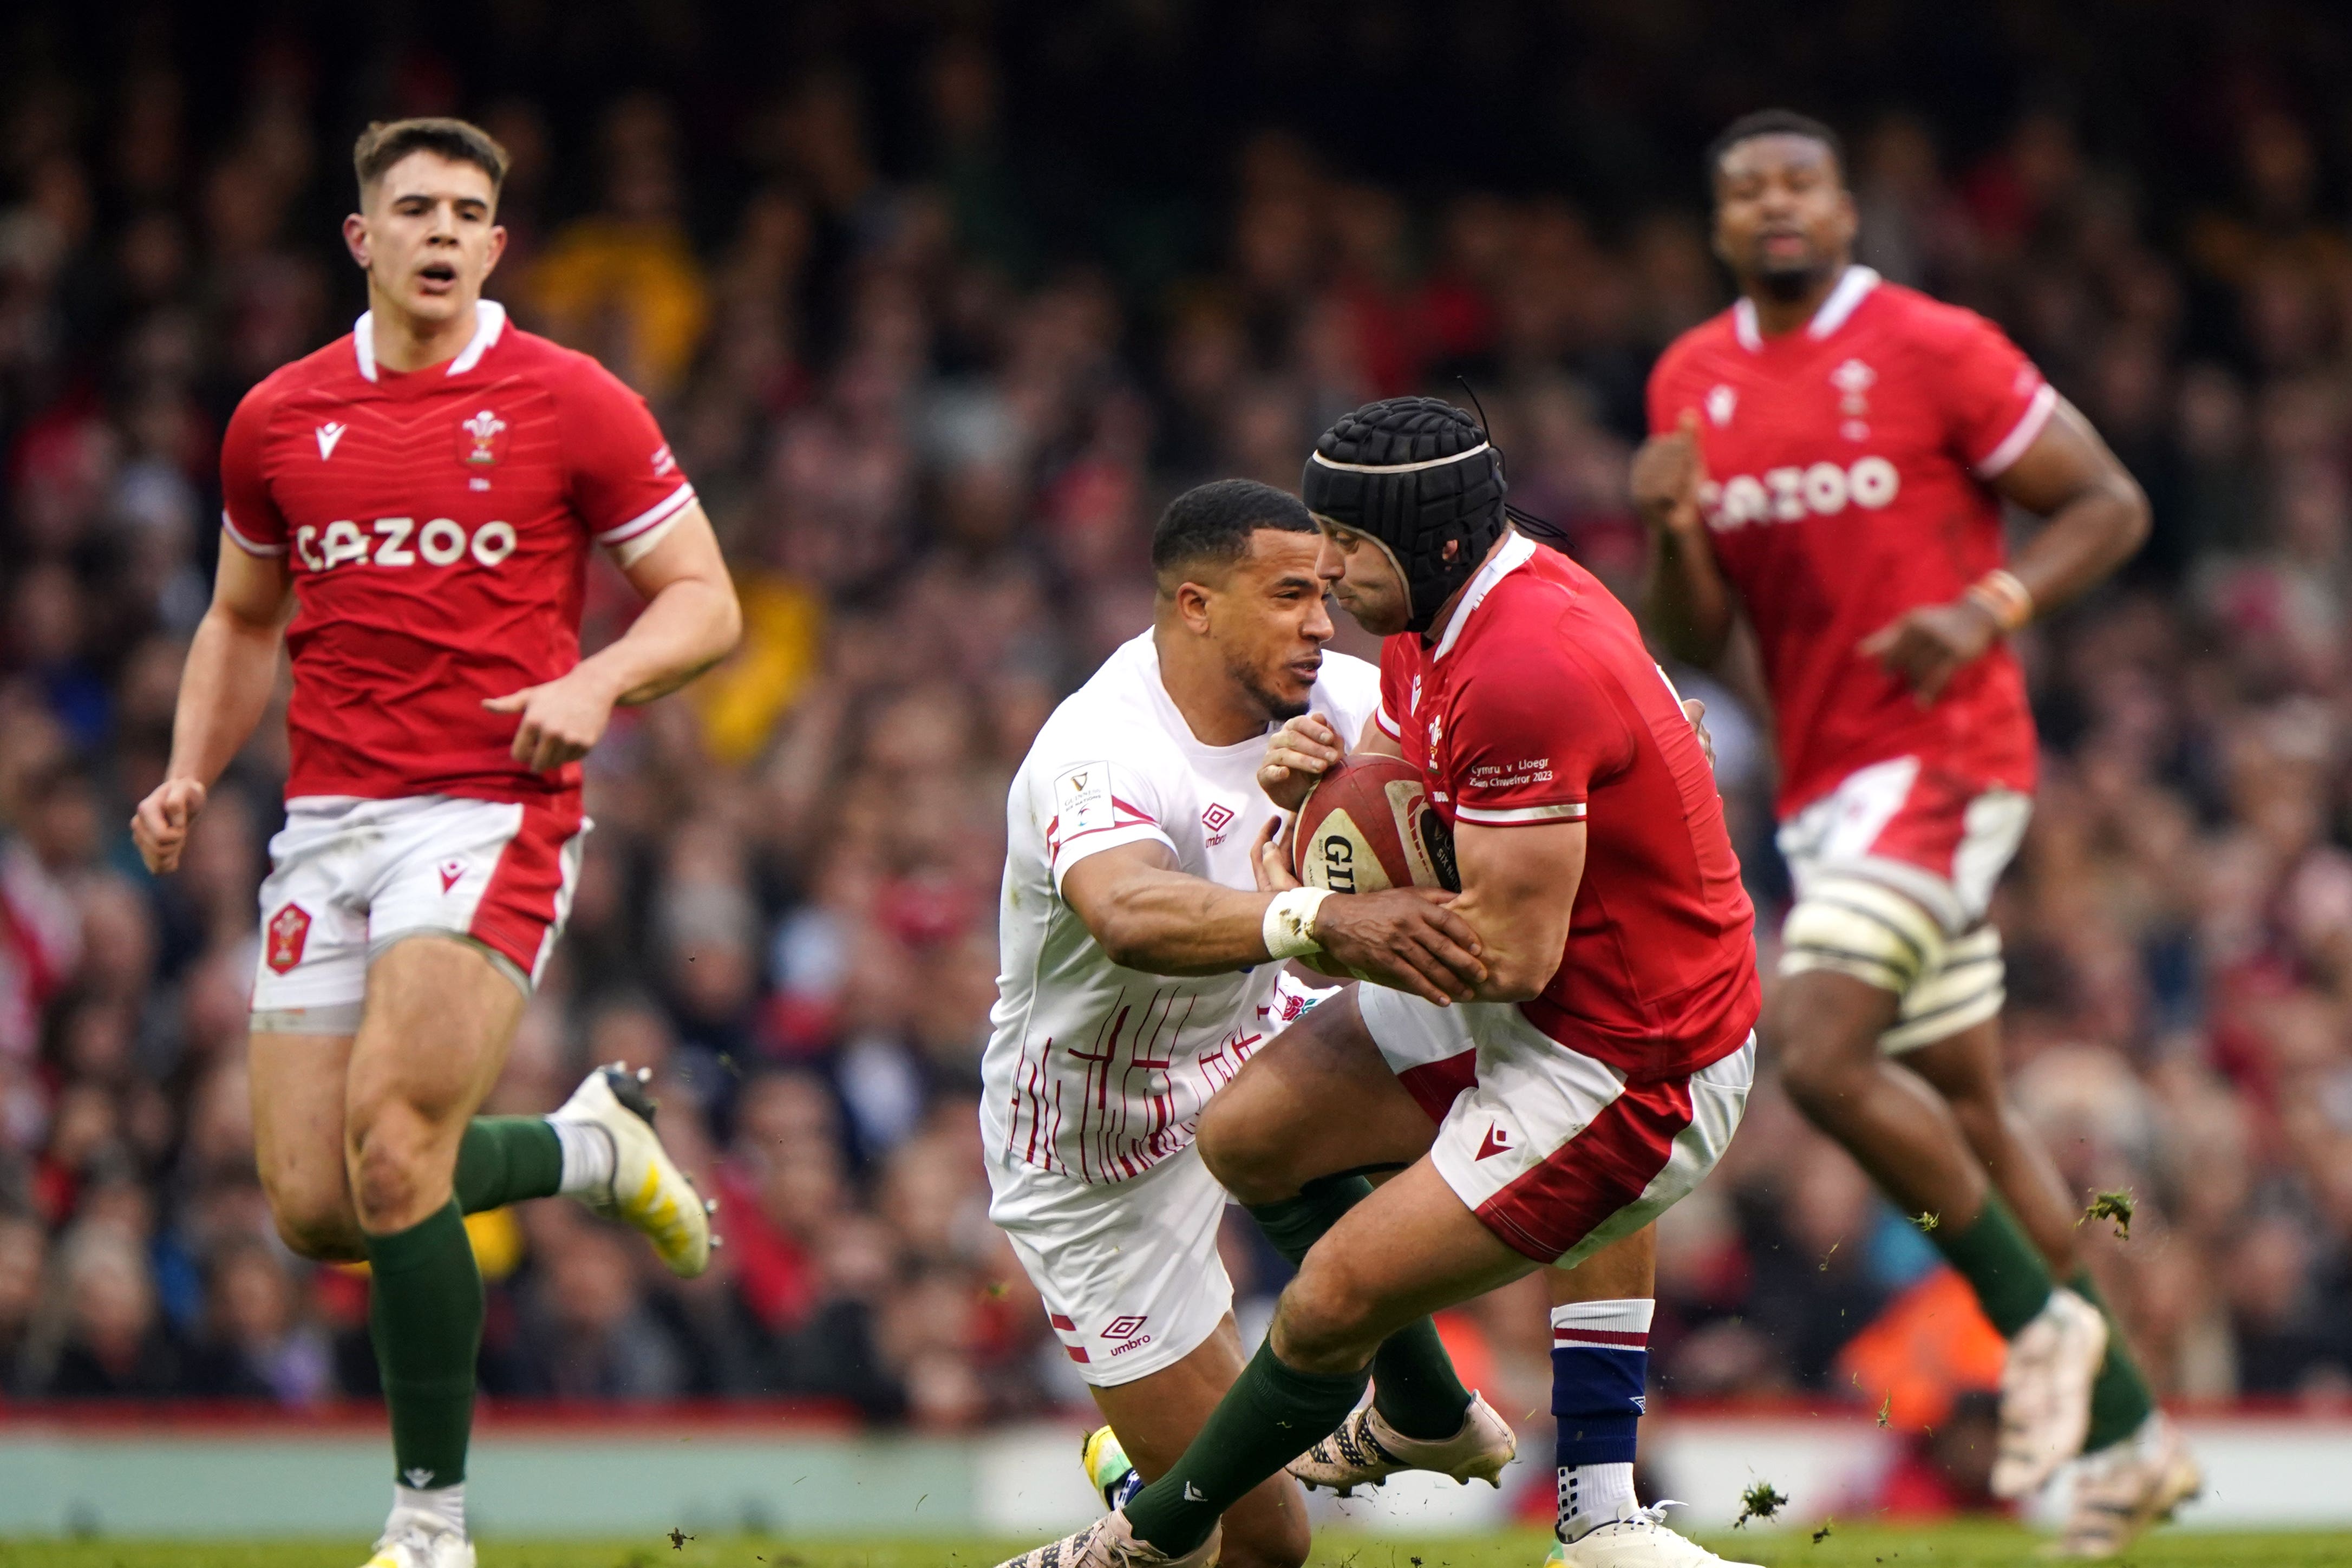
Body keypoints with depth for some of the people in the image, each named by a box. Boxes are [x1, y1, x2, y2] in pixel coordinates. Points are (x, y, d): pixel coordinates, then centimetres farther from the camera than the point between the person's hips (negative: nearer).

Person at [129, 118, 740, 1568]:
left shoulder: (574, 405, -1)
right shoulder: (278, 419, 10)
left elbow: (705, 603, 2)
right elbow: (244, 621, 24)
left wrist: (597, 684, -17)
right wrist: (191, 773, 8)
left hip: (491, 813, -5)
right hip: (329, 824, 5)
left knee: (391, 1148, -20)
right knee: (316, 1207, -1)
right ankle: (591, 1144, 27)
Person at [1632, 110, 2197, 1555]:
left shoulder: (1936, 352, -9)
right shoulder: (1693, 384, 10)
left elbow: (2111, 504, -4)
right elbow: (1697, 643, 12)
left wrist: (1991, 609, -19)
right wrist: (1674, 532, -8)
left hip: (1942, 757, -7)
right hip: (1823, 780, 7)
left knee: (1819, 1052, -22)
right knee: (1965, 1105, 11)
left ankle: (2040, 1317, -5)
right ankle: (2131, 1433, 20)